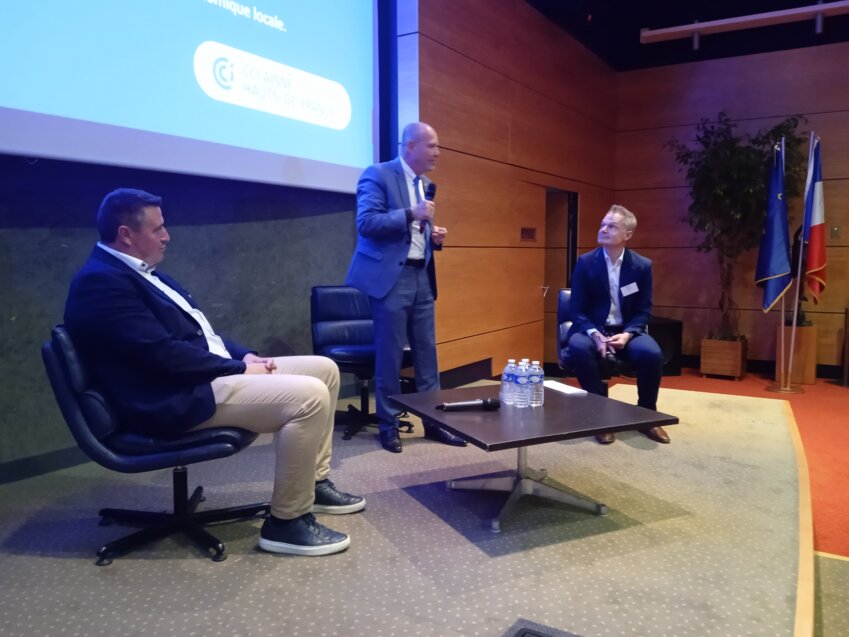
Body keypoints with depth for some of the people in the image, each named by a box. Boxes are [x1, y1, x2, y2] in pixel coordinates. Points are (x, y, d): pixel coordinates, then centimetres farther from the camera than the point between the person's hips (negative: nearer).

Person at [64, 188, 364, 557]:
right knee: (309, 395, -26)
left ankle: (314, 482, 19)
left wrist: (244, 355, 4)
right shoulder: (100, 281, -15)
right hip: (179, 399, -11)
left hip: (208, 374, 11)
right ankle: (287, 522, -11)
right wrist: (240, 368, -15)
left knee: (325, 369, 8)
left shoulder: (139, 271, 17)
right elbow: (163, 353, -23)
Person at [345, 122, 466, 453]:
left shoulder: (426, 185, 17)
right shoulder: (378, 174, -6)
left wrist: (435, 237, 3)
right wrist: (410, 214, -21)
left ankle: (433, 421, 18)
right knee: (389, 355, 0)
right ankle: (389, 426, 13)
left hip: (421, 277, 7)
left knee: (427, 353, 9)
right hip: (391, 277, -7)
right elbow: (366, 223, -16)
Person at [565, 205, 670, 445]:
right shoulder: (585, 262, -4)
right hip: (592, 329, -1)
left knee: (652, 353, -30)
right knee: (579, 347, -35)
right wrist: (594, 334, -23)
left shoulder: (642, 265, 0)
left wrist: (627, 334, -18)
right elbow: (577, 310, -5)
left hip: (627, 331, 1)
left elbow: (644, 310, 1)